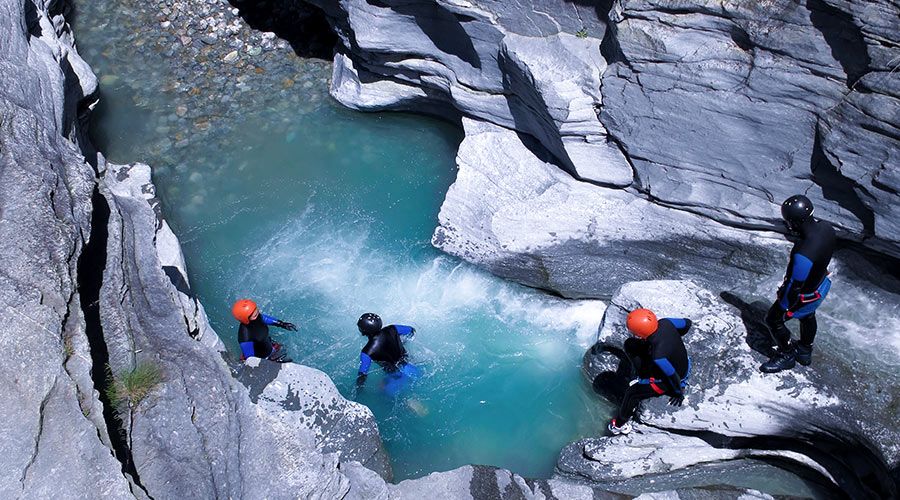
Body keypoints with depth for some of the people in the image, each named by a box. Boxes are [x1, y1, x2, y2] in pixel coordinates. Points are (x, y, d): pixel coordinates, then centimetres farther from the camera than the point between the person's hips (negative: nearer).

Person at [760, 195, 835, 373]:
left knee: (773, 320, 15)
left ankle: (787, 356, 38)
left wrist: (783, 308, -14)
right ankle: (805, 351, 58)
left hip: (806, 295, -8)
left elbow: (795, 285, -30)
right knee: (807, 317, 33)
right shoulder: (825, 227, -20)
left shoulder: (803, 254, -45)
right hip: (822, 282, 8)